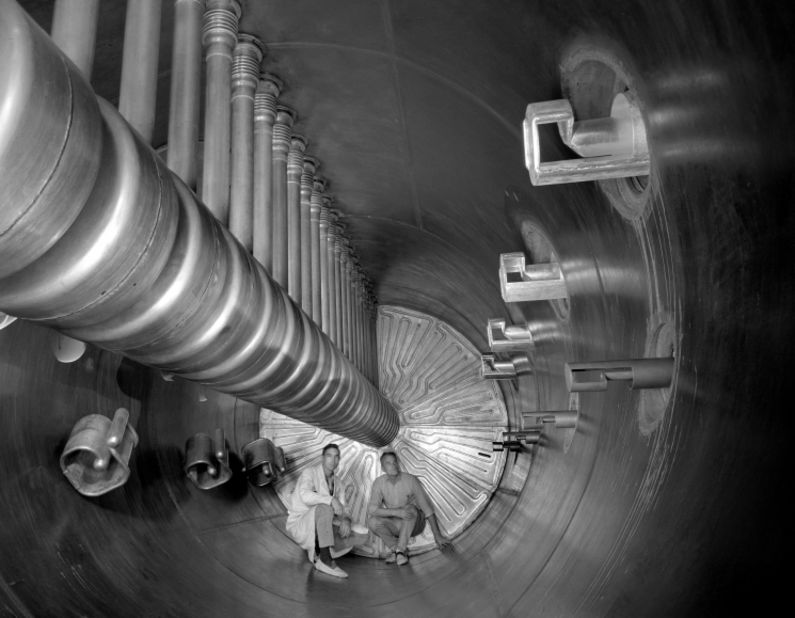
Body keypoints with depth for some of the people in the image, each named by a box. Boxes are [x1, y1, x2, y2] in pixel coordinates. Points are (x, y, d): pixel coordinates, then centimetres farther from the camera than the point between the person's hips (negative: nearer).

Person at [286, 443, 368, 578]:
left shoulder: (336, 481, 8)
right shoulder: (310, 473, -13)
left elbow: (341, 509, 4)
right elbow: (305, 496, -34)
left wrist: (345, 520, -19)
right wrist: (331, 500, -40)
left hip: (318, 528, 7)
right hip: (299, 525, -7)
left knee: (360, 535, -7)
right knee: (324, 508, -37)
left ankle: (316, 554, -3)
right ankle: (326, 560, -32)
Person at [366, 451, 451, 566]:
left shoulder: (410, 480, -17)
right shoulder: (379, 483, -10)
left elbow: (426, 507, -15)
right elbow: (372, 509, -21)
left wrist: (437, 535, -19)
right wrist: (396, 512, -36)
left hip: (414, 523, -2)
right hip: (396, 525, 2)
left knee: (410, 509, -35)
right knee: (372, 521, -26)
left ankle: (400, 550, -27)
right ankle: (395, 548, -10)